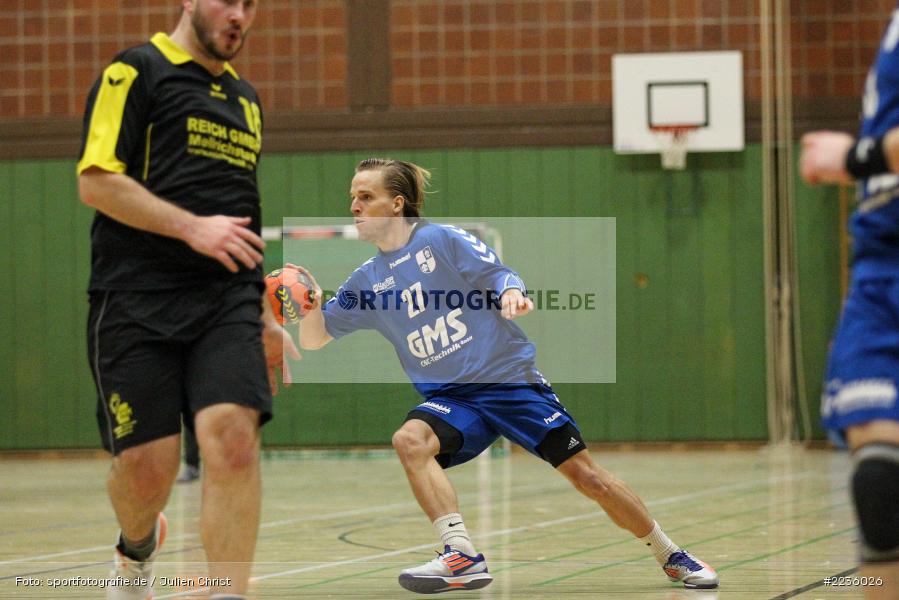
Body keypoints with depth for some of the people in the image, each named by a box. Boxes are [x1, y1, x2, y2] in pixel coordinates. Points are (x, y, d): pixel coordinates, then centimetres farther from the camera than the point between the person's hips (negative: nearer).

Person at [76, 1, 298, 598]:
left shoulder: (246, 99, 22)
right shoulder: (135, 73, 1)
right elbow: (96, 182, -9)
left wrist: (264, 319, 27)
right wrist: (192, 227, -17)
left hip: (227, 301, 5)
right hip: (137, 298, -4)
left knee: (233, 437, -18)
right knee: (148, 466, -3)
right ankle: (138, 548, 32)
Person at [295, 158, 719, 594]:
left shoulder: (442, 240, -4)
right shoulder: (367, 280, 7)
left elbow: (500, 275, -10)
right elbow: (313, 340, 9)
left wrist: (510, 294, -33)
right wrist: (310, 303, -12)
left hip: (509, 378, -3)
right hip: (450, 398, 3)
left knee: (586, 476, -6)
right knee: (410, 439, -30)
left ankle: (671, 557, 12)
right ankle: (461, 556, -34)